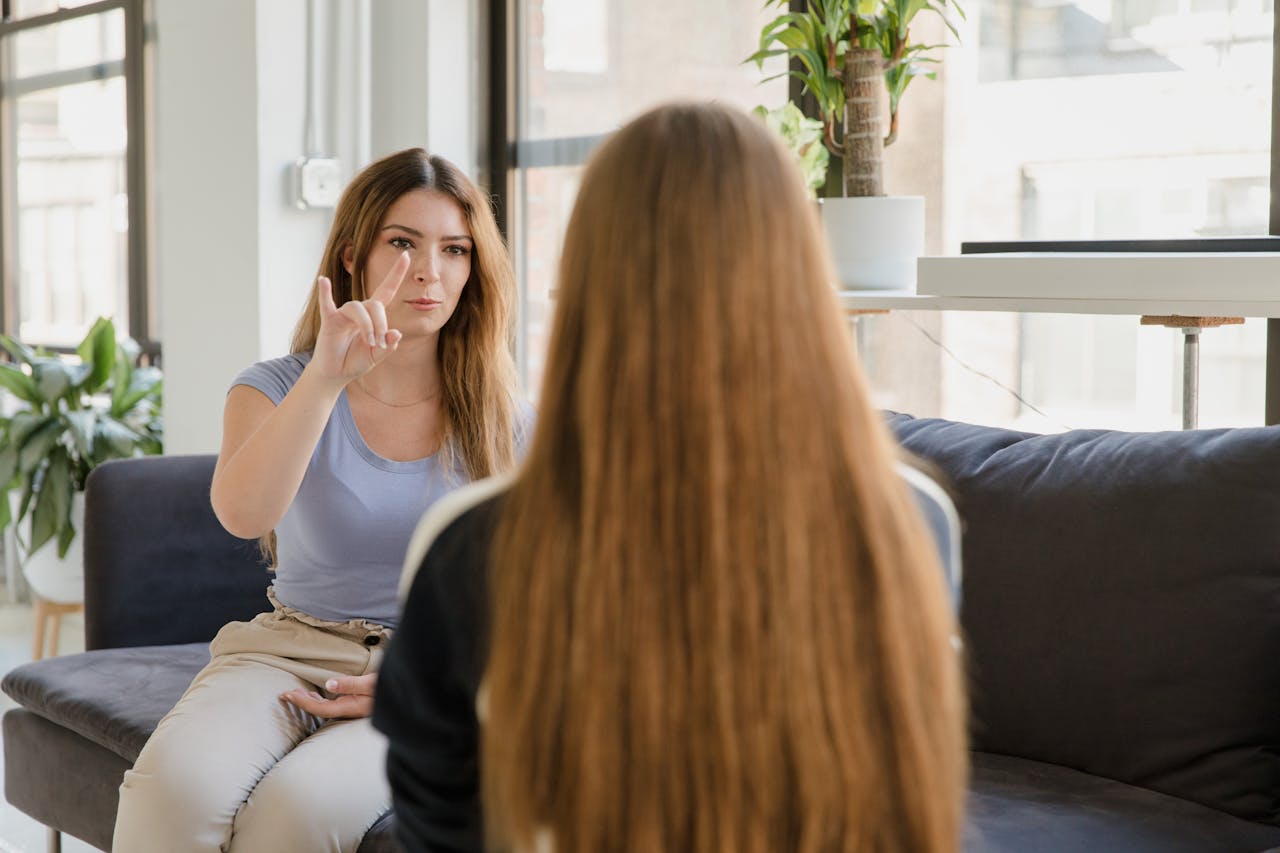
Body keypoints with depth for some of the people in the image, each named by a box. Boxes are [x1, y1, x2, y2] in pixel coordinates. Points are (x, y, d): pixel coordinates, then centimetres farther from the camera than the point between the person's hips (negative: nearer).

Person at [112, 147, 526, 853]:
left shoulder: (503, 423, 5)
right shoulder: (277, 390, 3)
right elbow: (243, 515, -20)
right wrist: (326, 377, -31)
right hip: (285, 654, 1)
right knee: (174, 788, -32)